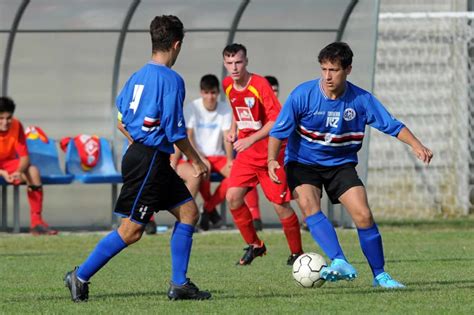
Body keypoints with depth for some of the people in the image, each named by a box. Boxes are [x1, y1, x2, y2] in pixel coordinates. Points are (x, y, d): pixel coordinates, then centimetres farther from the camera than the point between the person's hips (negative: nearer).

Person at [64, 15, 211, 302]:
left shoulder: (138, 76, 10)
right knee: (131, 230, -5)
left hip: (139, 152, 9)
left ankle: (179, 284, 9)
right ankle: (81, 276, 2)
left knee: (189, 211, 10)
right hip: (151, 160, -9)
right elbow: (176, 131, -16)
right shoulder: (171, 79, -15)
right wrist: (197, 161, -5)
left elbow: (122, 122, 16)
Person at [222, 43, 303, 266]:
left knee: (280, 204, -6)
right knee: (233, 196, -9)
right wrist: (234, 130, 6)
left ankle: (297, 253, 11)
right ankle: (254, 245, 8)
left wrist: (250, 139, -28)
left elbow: (277, 120, -21)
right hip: (246, 154, 6)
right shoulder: (228, 85, 3)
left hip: (270, 153, -6)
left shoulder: (260, 85, -17)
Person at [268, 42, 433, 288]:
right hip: (302, 163, -1)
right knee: (309, 205, -29)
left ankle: (380, 275, 2)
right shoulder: (303, 95, -17)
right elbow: (279, 132, -13)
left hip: (341, 164, 2)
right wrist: (272, 159, -28)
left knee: (363, 215, -12)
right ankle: (340, 262, -41)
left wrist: (416, 145, -21)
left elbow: (392, 125, -6)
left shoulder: (361, 99, -11)